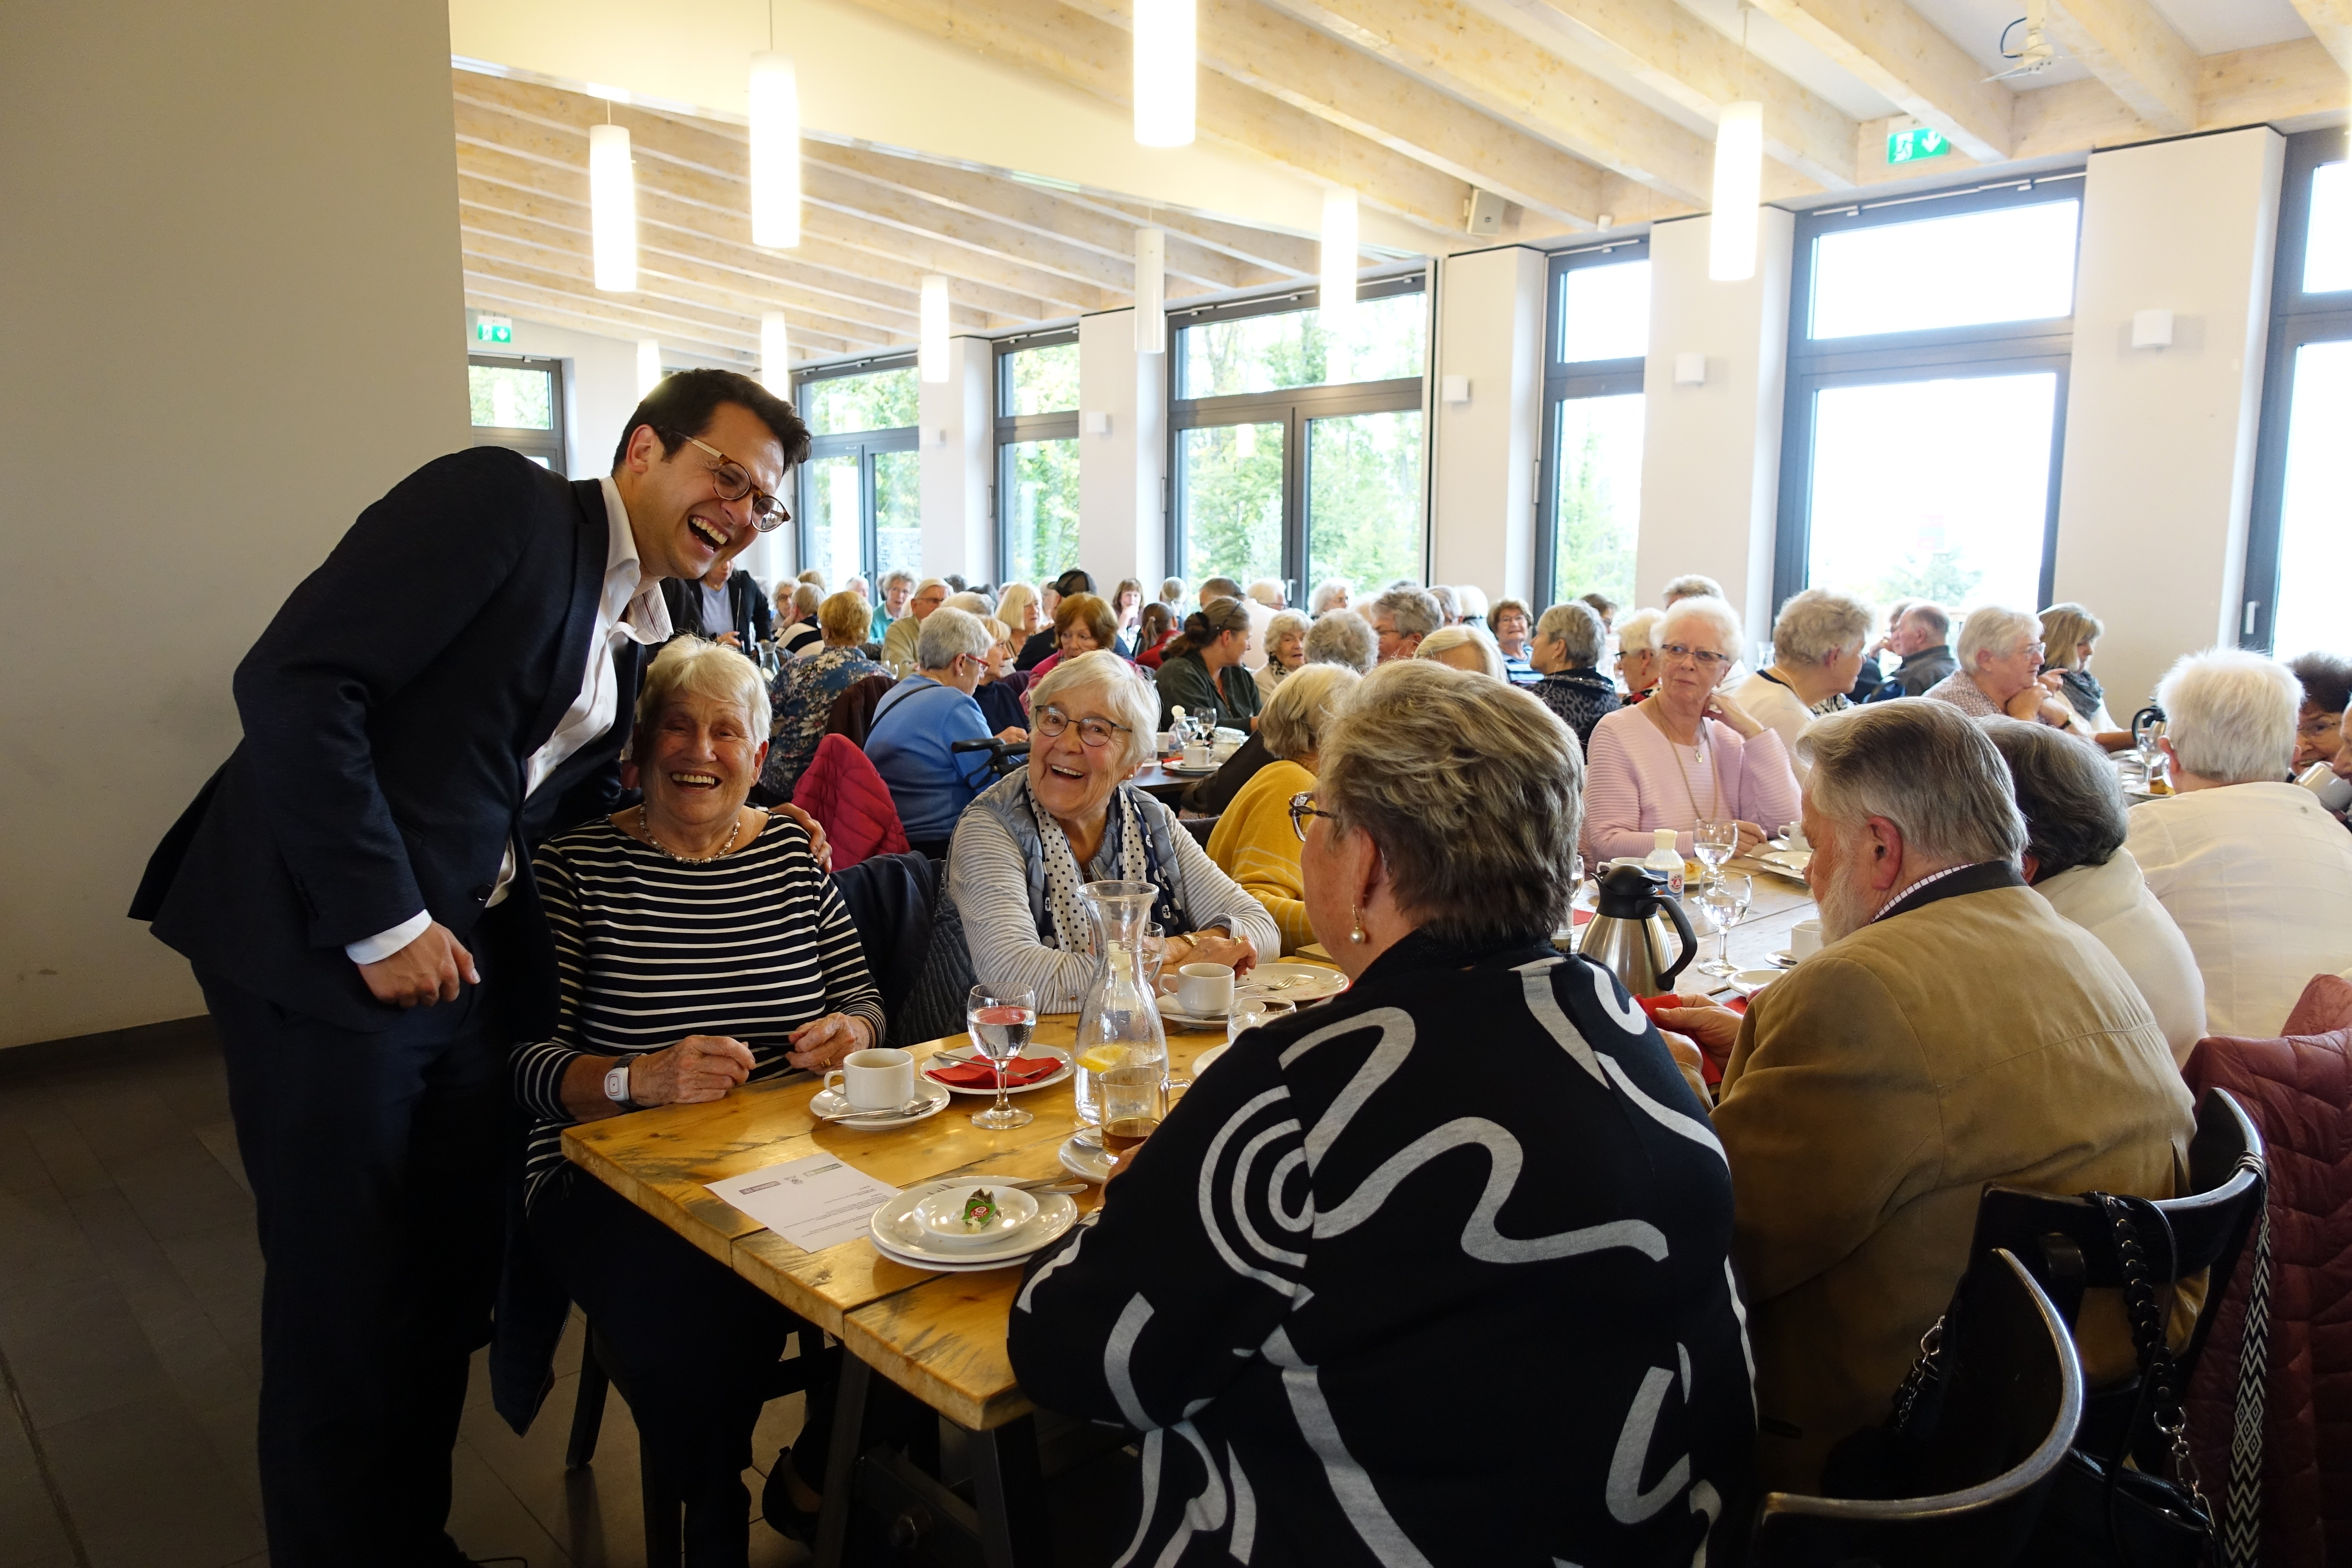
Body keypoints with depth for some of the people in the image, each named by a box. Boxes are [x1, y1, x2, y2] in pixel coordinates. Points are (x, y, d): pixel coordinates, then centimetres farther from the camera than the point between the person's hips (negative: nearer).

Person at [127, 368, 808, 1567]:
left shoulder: (642, 636, 13)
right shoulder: (500, 501, -11)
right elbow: (291, 684, -19)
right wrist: (383, 924, -18)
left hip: (463, 962, 8)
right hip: (327, 952, -7)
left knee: (448, 1287, 14)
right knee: (344, 1299, 4)